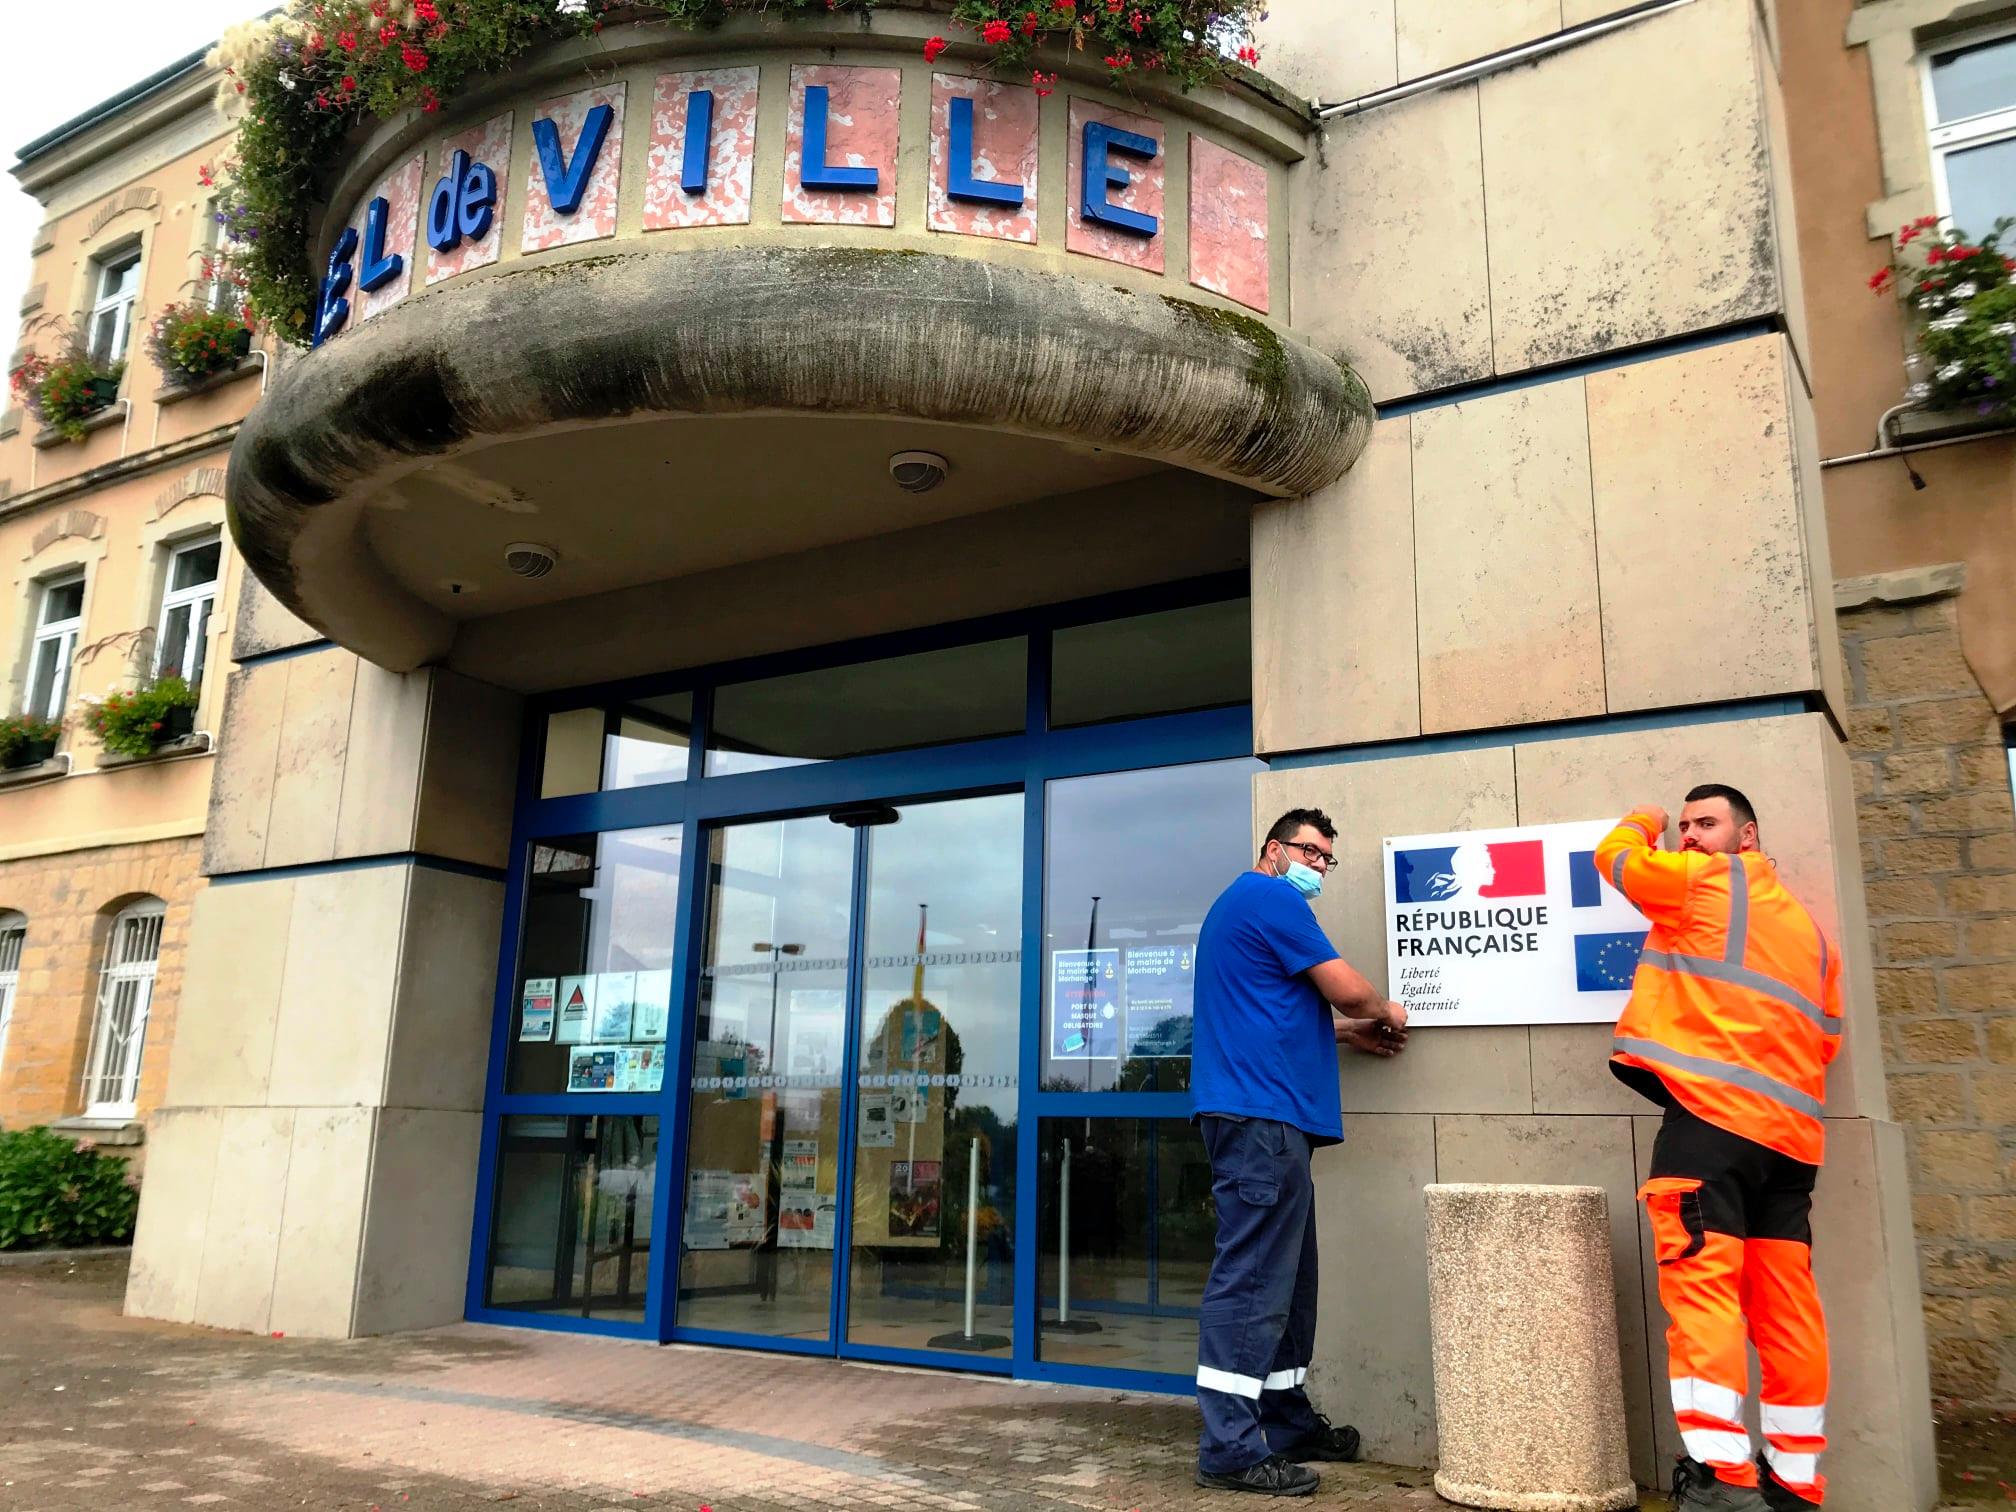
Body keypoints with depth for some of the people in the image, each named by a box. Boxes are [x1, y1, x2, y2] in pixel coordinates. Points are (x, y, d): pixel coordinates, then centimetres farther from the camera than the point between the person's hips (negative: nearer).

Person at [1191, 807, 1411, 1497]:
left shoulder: (1242, 905, 25)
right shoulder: (1271, 898, -7)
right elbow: (1349, 992, -7)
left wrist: (1348, 1033, 25)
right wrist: (1385, 1013, 13)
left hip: (1262, 1114, 11)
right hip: (1261, 1112, -11)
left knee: (1286, 1278, 15)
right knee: (1253, 1278, -9)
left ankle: (1287, 1422, 24)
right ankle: (1231, 1449, -6)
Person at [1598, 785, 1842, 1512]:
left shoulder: (1704, 880, 2)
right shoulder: (1807, 928, 24)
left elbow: (1616, 855, 14)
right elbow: (1825, 1036, 21)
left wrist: (1641, 821, 32)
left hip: (1710, 1114, -8)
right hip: (1788, 1133, 8)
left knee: (1702, 1286, -11)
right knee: (1786, 1308, 8)